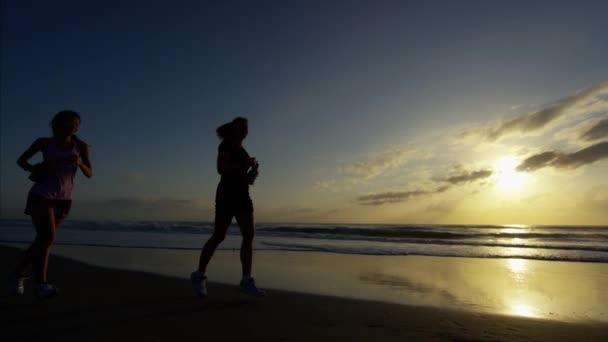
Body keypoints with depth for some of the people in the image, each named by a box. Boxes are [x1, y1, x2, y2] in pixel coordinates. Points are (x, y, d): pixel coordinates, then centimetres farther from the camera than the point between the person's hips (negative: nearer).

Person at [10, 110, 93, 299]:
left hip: (63, 199, 3)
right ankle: (41, 285, -12)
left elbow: (89, 173, 2)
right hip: (41, 195, -3)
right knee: (47, 238, -17)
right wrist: (33, 168, -9)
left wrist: (79, 162, -19)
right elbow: (20, 160, 13)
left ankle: (19, 273, 29)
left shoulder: (81, 146, 5)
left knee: (43, 240, 8)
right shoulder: (44, 142, 3)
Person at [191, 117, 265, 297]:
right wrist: (246, 165, -15)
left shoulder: (241, 150, 21)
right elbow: (221, 169, -17)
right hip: (227, 194, -8)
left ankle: (246, 280, -8)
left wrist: (251, 175, 8)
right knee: (219, 236, -4)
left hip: (242, 194, 8)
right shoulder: (226, 145, -3)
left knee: (249, 235, -7)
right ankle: (199, 275, 14)